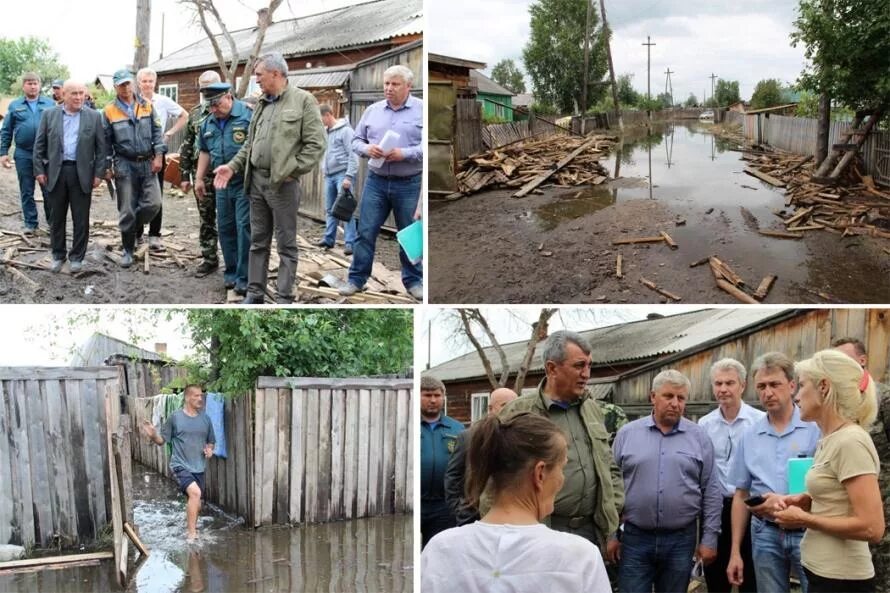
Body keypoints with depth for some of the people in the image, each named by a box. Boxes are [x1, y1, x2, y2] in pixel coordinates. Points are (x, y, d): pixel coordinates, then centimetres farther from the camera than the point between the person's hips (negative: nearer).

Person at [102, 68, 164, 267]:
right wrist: (107, 166, 1)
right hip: (125, 165, -2)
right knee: (127, 210, 0)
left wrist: (158, 156, -3)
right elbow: (106, 142, 5)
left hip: (147, 164, 2)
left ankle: (134, 228, 20)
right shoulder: (109, 111, 1)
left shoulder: (146, 105, 7)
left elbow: (156, 132, 7)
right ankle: (128, 250, 13)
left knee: (153, 203, -10)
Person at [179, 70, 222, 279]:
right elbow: (187, 146, 13)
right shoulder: (195, 113, 10)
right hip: (202, 174, 4)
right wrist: (185, 175, 9)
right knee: (206, 219, 10)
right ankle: (209, 259, 20)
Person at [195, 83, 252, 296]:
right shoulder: (208, 123, 11)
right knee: (225, 228, 11)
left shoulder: (249, 115, -11)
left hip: (246, 183, -7)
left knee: (245, 228, -6)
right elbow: (205, 152, 21)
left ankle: (244, 278, 1)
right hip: (222, 184, 7)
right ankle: (231, 272, 23)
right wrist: (199, 179, 19)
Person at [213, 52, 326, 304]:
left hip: (283, 183, -7)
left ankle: (285, 299, 6)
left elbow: (316, 144, -11)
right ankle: (255, 293, 20)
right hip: (257, 180, 7)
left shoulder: (303, 100, -6)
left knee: (286, 244, 1)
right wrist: (232, 166, 8)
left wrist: (290, 170, -15)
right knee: (258, 241, 12)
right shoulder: (261, 104, 16)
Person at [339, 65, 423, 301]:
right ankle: (357, 278, 13)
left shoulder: (422, 110, -3)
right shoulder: (372, 110, 9)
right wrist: (366, 149, -10)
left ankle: (414, 280, 21)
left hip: (409, 184, -3)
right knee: (365, 231, 4)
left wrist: (404, 154, -21)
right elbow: (356, 140, 12)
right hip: (376, 181, 3)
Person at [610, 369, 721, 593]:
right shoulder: (627, 434, 2)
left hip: (681, 539, 1)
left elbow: (711, 491, 5)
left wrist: (710, 538, 2)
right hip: (634, 537, -1)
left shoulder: (699, 437, 3)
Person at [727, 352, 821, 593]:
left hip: (808, 531, -4)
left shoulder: (816, 428, -6)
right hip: (765, 534, 4)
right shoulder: (750, 436, 8)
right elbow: (741, 495, 12)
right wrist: (735, 552, 9)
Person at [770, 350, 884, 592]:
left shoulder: (851, 442, -19)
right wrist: (806, 501, 5)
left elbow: (872, 528, -23)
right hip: (823, 572, 9)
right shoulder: (830, 440, 9)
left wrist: (804, 519, -15)